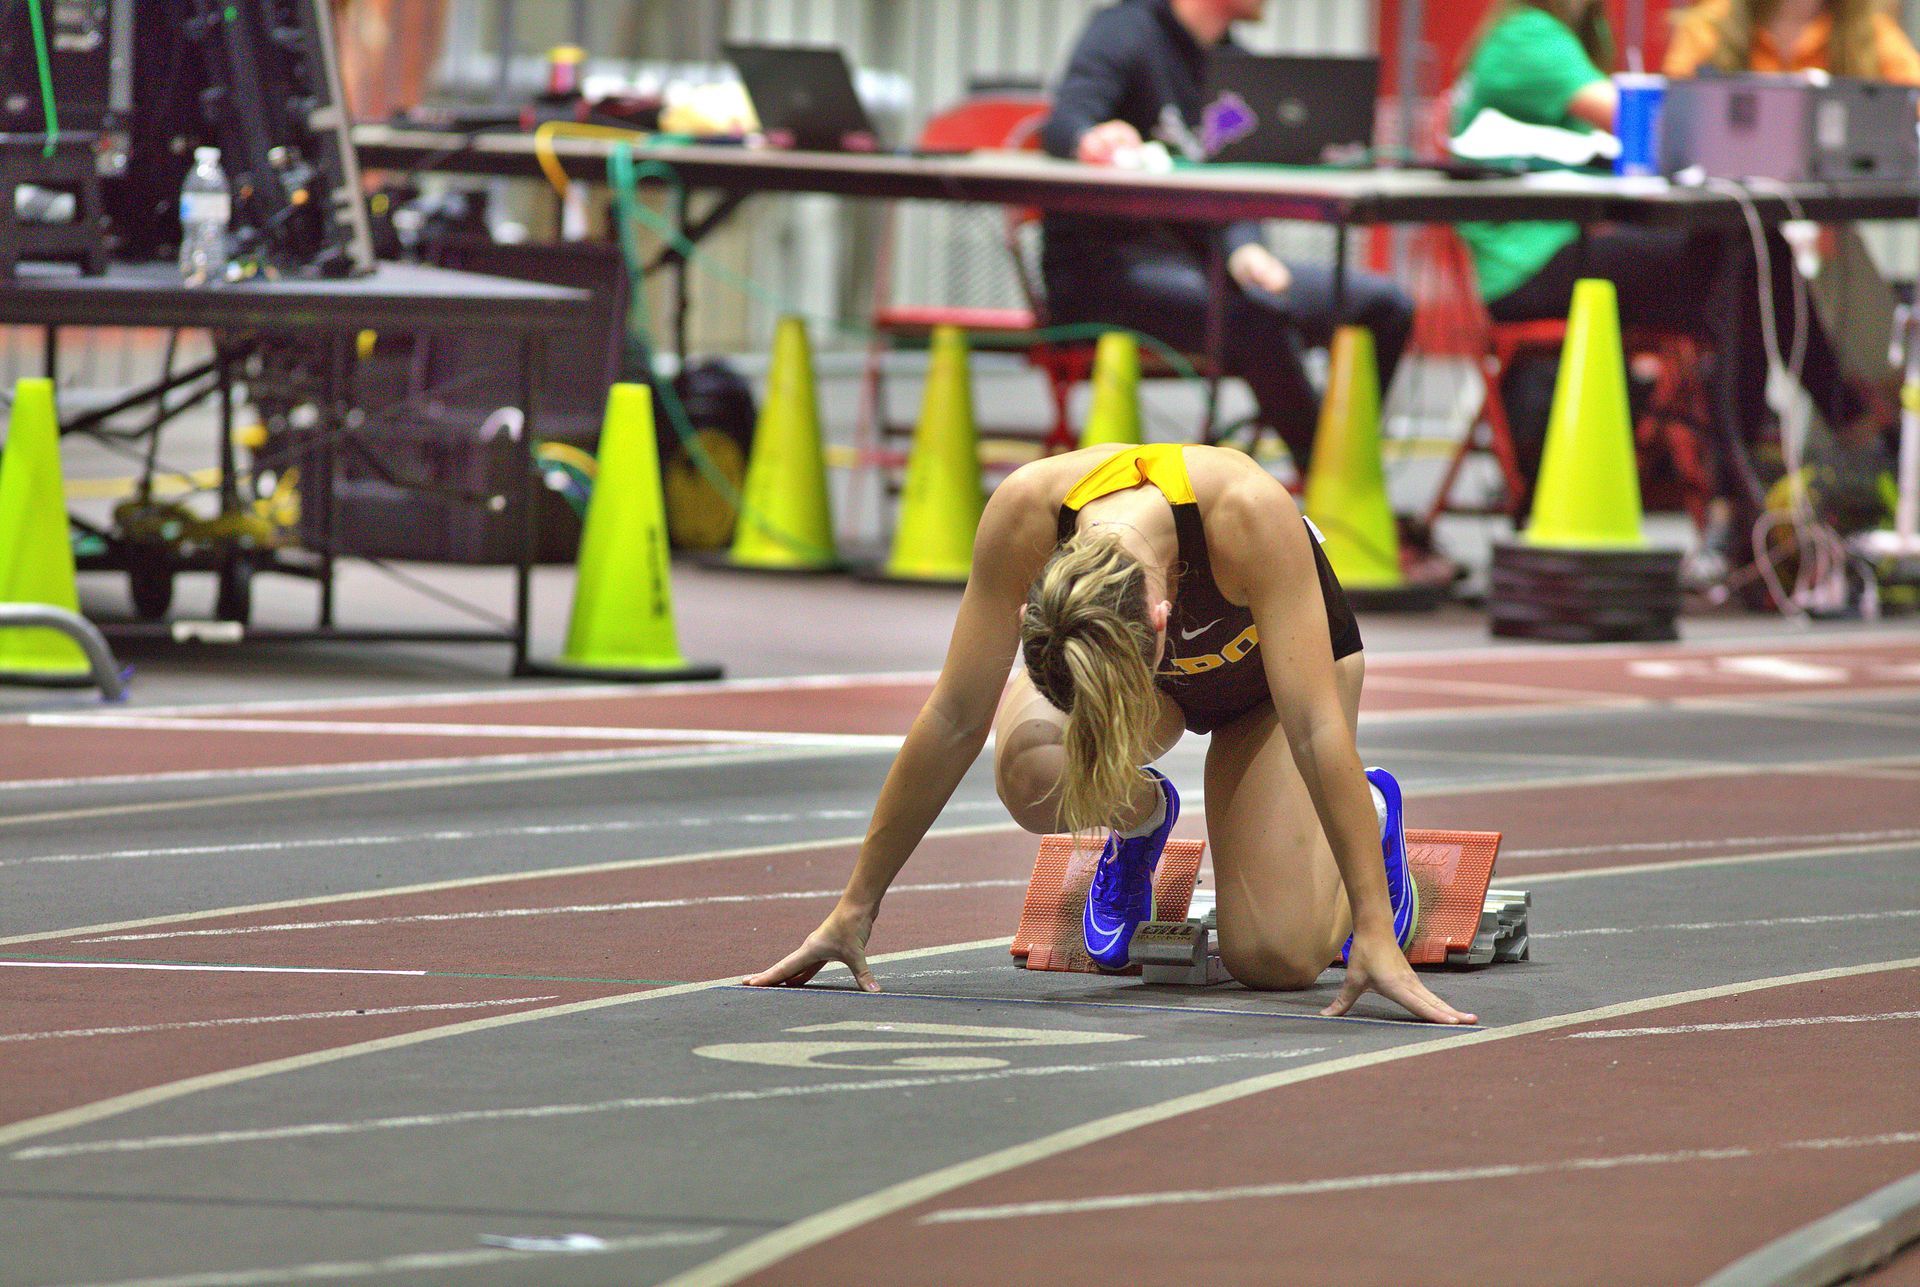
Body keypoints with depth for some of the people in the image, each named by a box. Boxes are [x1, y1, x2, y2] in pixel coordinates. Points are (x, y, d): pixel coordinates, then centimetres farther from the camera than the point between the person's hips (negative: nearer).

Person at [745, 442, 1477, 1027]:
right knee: (1033, 769, -32)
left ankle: (1370, 813, 17)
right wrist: (856, 907, -25)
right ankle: (1139, 818, 5)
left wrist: (1376, 933, -43)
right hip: (1161, 653, 2)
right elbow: (956, 716, -28)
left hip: (1270, 662, -2)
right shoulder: (1025, 513, -37)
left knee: (1272, 957, -17)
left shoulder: (1250, 515, -45)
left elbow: (1316, 728, -42)